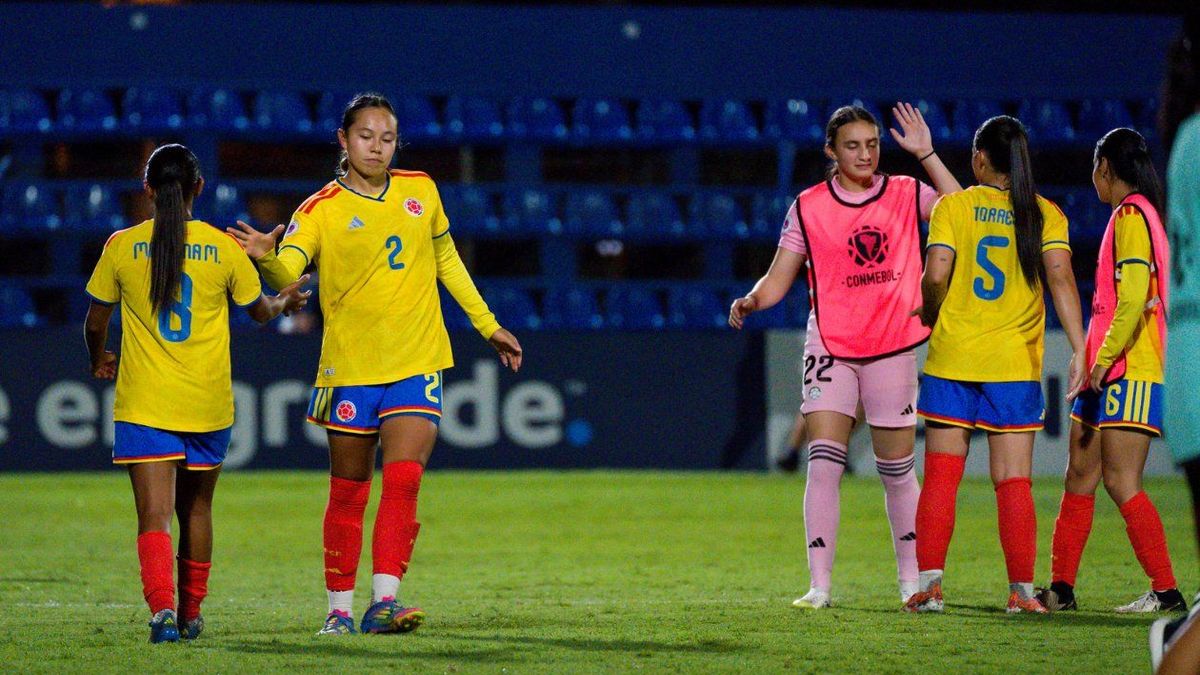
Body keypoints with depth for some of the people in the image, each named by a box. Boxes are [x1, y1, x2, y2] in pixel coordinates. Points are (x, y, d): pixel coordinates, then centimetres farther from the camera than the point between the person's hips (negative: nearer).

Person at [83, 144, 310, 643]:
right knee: (196, 508, 18)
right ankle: (190, 615, 27)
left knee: (154, 515, -7)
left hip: (143, 404, -2)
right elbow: (261, 310, 14)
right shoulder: (222, 247, -2)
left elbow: (95, 325, 7)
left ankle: (162, 608, -27)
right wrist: (286, 301, 37)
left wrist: (99, 362, 29)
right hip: (208, 405, 2)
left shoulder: (121, 247, -3)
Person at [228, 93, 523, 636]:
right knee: (348, 492, 5)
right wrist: (267, 256, -44)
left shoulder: (420, 190, 7)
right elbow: (288, 274, -22)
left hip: (417, 363, 2)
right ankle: (339, 608, 15)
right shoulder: (320, 210, -6)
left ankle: (383, 601, -18)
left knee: (403, 479, -14)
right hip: (350, 366, -2)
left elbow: (446, 260, 20)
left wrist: (487, 325, 22)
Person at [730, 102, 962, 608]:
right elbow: (778, 279, 3)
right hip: (830, 348, -1)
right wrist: (752, 300, -17)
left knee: (897, 469, 8)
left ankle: (911, 581, 22)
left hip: (893, 348, 1)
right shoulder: (808, 207, 2)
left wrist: (926, 154, -16)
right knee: (824, 462, -12)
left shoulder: (906, 195, 4)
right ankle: (819, 586, -10)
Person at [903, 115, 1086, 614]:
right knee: (1014, 481, 4)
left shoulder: (953, 206, 0)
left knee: (940, 477, 4)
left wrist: (929, 314, 11)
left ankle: (930, 584, -1)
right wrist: (1078, 349, -12)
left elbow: (935, 275, -10)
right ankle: (1021, 591, -1)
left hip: (951, 359, -1)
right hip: (1015, 365, 1)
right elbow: (1061, 278, -9)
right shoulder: (1045, 213, 3)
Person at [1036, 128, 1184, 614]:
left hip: (1129, 372, -10)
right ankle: (1060, 588, 15)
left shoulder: (1130, 215, -11)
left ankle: (1166, 591, -14)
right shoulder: (1139, 214, 19)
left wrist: (1103, 360, -21)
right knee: (1080, 476, 11)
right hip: (1107, 372, 10)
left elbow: (1134, 300, -21)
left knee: (1121, 481, -12)